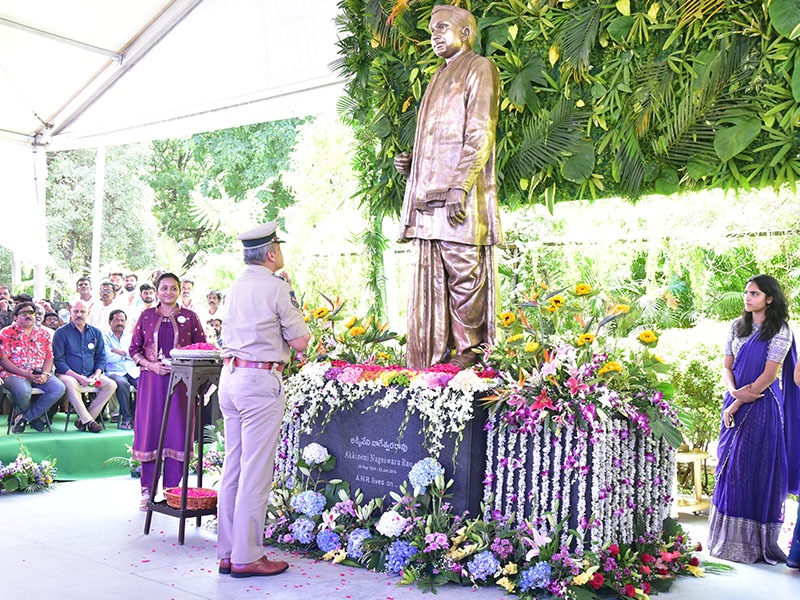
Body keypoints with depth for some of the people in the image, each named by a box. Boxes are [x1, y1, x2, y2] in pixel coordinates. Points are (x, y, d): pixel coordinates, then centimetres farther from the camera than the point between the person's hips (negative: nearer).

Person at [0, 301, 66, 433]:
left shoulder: (43, 334, 15)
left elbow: (49, 358, 12)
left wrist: (45, 374, -10)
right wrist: (26, 374, -16)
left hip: (39, 375, 4)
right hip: (14, 374, -4)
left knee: (59, 388, -23)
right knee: (23, 391, -37)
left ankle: (24, 418, -10)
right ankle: (35, 417, -2)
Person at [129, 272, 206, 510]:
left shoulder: (189, 317, 5)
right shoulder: (147, 316, 8)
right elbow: (134, 349, 8)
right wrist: (151, 365, -8)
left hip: (180, 381, -1)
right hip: (151, 381, 1)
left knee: (176, 432, 0)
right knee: (149, 430, 2)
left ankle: (171, 489, 10)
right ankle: (148, 490, 12)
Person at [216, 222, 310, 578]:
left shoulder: (237, 286, 13)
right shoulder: (277, 287, -9)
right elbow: (300, 341, -8)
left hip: (230, 375, 8)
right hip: (260, 380, -8)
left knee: (233, 467, 12)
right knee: (255, 472, -2)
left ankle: (227, 552, 19)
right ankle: (246, 557, 3)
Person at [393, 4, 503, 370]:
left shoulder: (478, 69, 3)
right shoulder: (440, 79, 27)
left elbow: (480, 133, -9)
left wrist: (460, 186, -19)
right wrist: (411, 164, 9)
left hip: (459, 198, -8)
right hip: (429, 196, 8)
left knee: (464, 273, -7)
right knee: (431, 276, 4)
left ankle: (469, 349, 2)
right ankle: (432, 353, 7)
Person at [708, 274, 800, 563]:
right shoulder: (737, 327, 10)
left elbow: (769, 375, -12)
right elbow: (727, 366, 9)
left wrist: (737, 404, -12)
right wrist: (735, 392, -11)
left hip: (762, 408, -5)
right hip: (735, 404, 6)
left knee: (757, 470, -2)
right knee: (730, 468, 8)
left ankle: (755, 542, 9)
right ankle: (729, 538, 18)